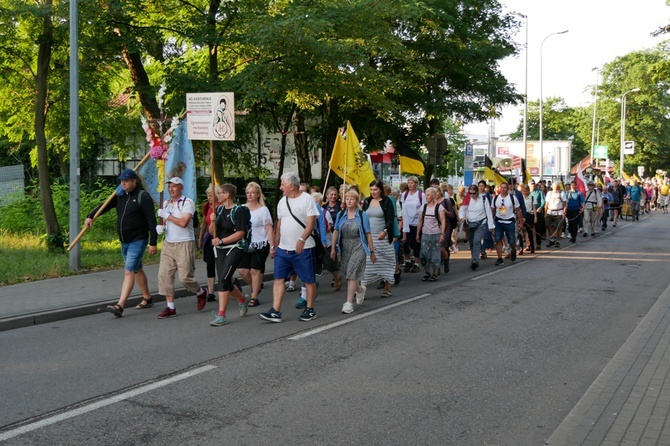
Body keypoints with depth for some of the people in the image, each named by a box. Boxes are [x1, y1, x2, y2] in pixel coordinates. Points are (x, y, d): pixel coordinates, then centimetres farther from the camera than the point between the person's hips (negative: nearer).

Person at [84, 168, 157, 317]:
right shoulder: (120, 195, 9)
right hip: (125, 242, 8)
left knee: (129, 272, -14)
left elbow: (151, 220, -15)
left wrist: (153, 242, -18)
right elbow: (104, 206, 6)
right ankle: (147, 299, 32)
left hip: (138, 241, -8)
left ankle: (120, 306, -20)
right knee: (137, 270, 18)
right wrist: (90, 216, -13)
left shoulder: (143, 197, -13)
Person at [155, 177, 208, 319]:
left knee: (185, 276, -7)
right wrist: (161, 226, 3)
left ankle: (201, 293, 24)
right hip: (168, 243, 7)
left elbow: (183, 222, -20)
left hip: (184, 244, -7)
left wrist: (167, 216, -12)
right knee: (164, 274, -3)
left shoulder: (187, 202, -9)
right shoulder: (166, 203, 15)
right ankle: (170, 307, 3)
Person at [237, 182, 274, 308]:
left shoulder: (263, 210, -5)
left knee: (255, 270, -1)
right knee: (242, 270, 0)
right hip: (245, 244, 4)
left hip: (260, 245, -4)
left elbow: (269, 229, -7)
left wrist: (272, 246, -12)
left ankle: (254, 297, 10)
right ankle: (255, 287, 28)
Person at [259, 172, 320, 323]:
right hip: (283, 248, 6)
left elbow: (311, 222, -14)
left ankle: (310, 310, 15)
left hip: (303, 249, -6)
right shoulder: (282, 201, 13)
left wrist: (302, 240, -25)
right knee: (278, 279, 0)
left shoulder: (307, 199, -7)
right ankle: (275, 312, 0)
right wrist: (274, 245, 14)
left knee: (309, 280, 3)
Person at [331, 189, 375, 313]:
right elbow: (336, 232, 9)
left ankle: (349, 303, -11)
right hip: (344, 248, 4)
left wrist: (372, 251, -1)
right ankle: (360, 289, 43)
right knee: (346, 273, 11)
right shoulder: (340, 215, 6)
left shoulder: (362, 215, -3)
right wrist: (333, 248, 4)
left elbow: (368, 234, -2)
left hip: (358, 247, -4)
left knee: (351, 274, -13)